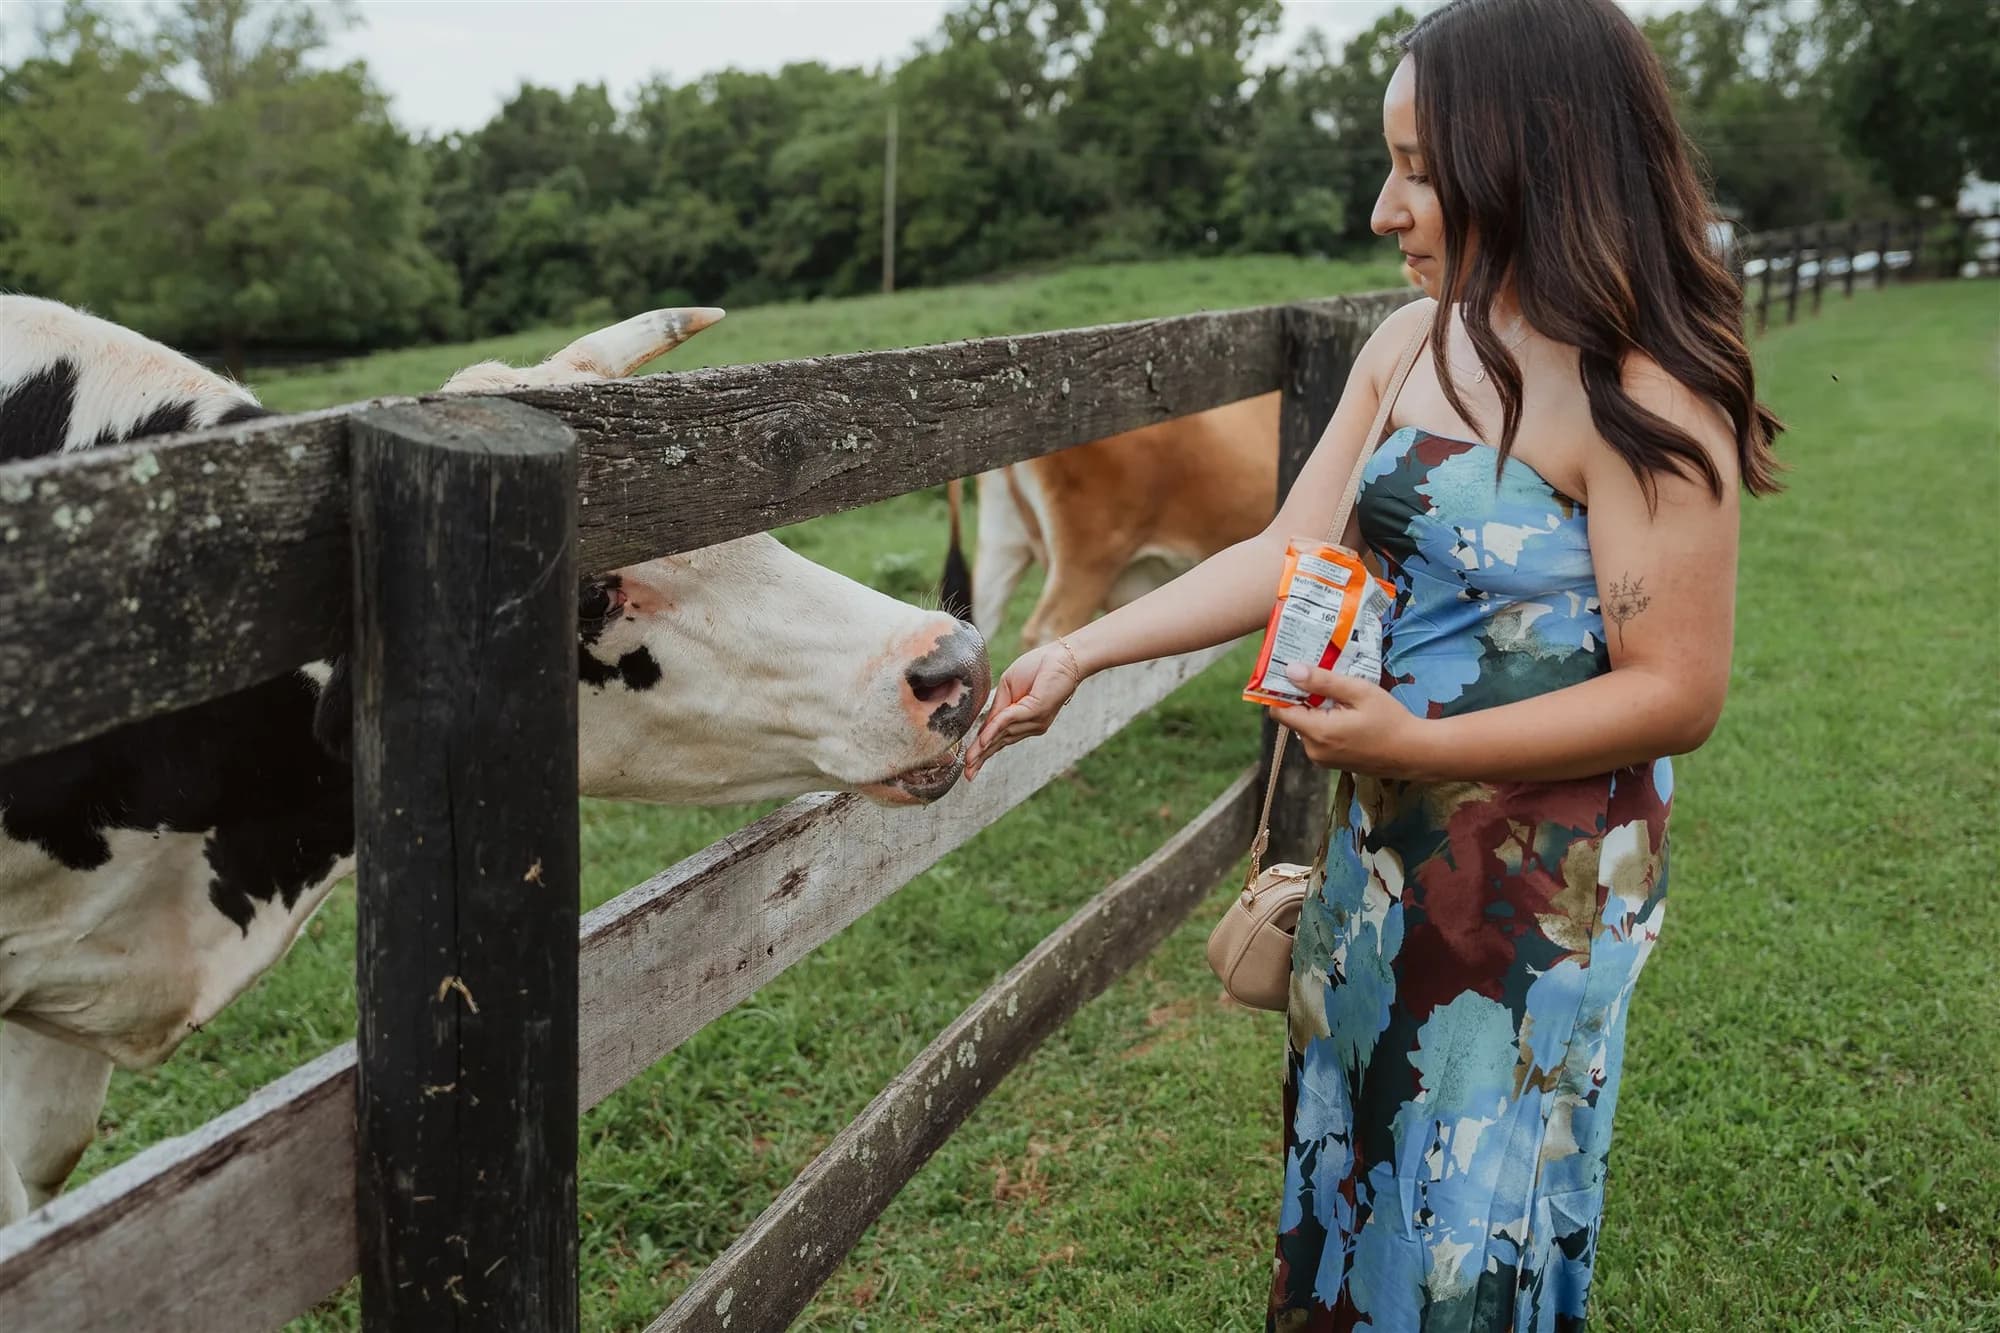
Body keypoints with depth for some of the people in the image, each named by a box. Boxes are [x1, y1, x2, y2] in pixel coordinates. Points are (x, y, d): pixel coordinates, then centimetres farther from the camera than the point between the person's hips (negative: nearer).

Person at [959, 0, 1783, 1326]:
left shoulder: (1640, 399, -21)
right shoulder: (1412, 343, 1)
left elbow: (1676, 694, -21)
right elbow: (1287, 554, 2)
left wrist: (1417, 744, -26)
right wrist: (1084, 649, -4)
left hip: (1538, 880, -7)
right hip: (1382, 845, 7)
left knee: (1475, 1224, 11)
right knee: (1348, 1161, 24)